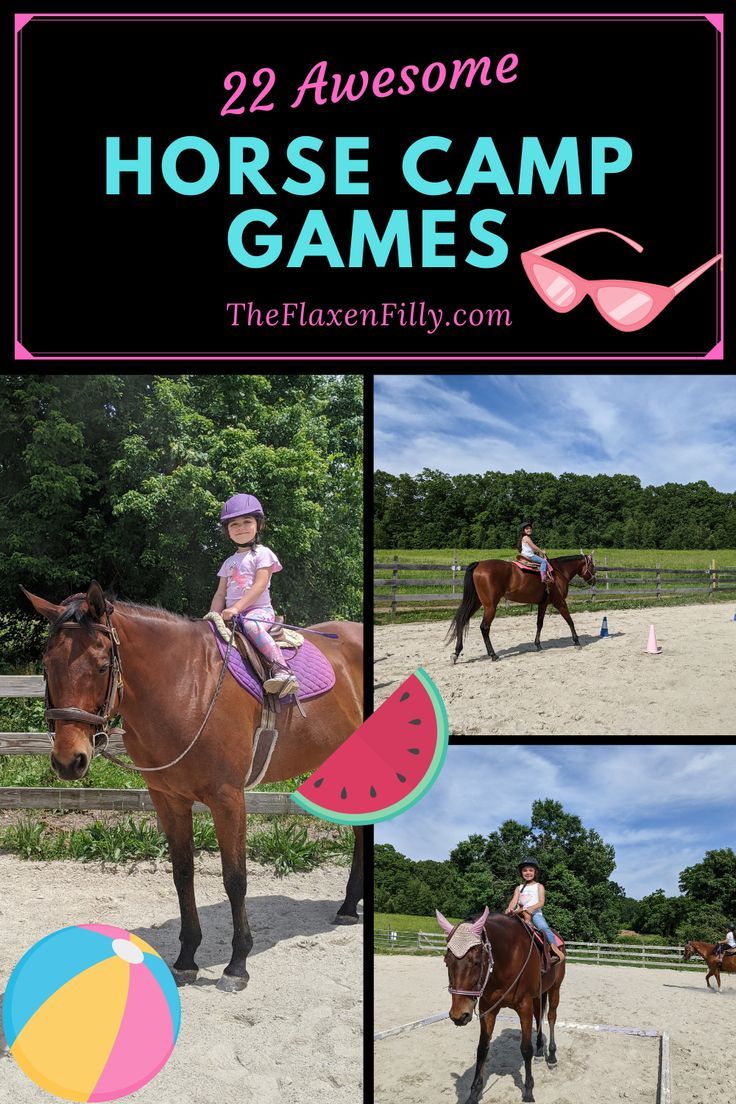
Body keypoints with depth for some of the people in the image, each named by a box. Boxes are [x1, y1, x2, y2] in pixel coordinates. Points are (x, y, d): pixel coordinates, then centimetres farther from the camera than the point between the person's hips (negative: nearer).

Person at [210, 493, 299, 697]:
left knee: (251, 625, -39)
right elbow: (221, 594, 17)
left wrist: (236, 608, -21)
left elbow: (259, 586, -11)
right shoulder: (229, 562, 22)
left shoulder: (262, 554, 2)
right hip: (233, 614, 7)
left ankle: (281, 670, -51)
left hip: (259, 609, -7)